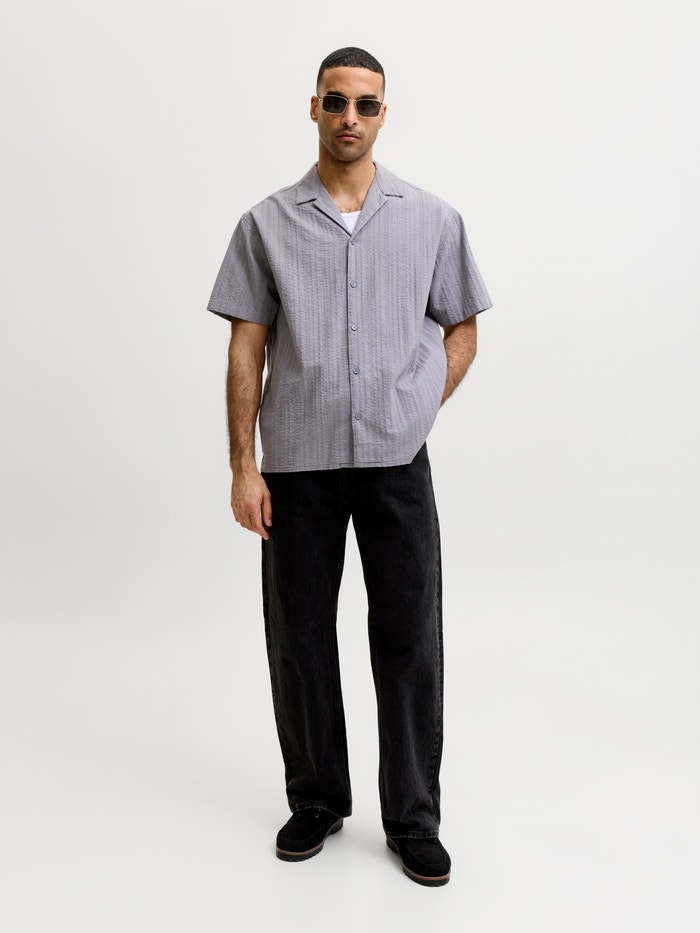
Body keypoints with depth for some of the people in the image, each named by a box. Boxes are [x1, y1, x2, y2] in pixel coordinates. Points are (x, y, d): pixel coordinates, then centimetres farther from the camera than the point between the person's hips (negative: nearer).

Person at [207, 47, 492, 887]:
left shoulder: (433, 220, 4)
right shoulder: (267, 224, 3)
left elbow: (461, 331, 12)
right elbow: (246, 350, 1)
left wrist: (416, 413, 2)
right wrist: (242, 465, -4)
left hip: (396, 463, 0)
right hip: (297, 463, 1)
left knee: (409, 639, 3)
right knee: (299, 635, 9)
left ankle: (413, 817, 20)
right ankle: (315, 800, 28)